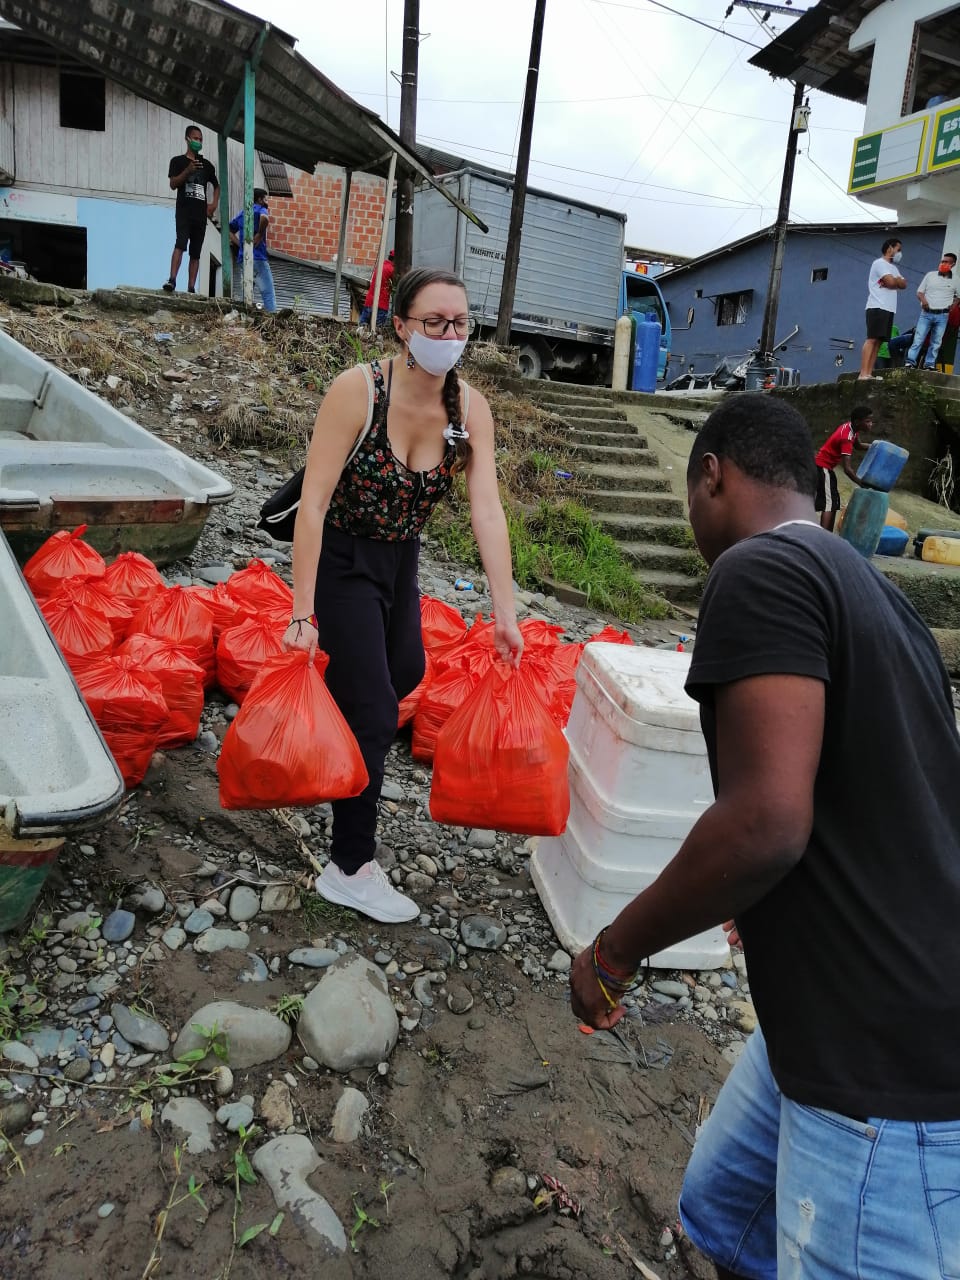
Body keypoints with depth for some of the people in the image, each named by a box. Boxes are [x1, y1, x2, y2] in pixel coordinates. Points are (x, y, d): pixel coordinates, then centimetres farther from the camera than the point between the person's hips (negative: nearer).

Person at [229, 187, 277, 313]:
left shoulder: (242, 213, 22)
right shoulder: (260, 209, 1)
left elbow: (229, 230, 20)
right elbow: (264, 218, -24)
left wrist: (239, 244, 11)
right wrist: (260, 235, -13)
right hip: (257, 257, -7)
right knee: (268, 294, -10)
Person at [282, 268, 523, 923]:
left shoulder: (470, 407, -10)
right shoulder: (358, 389, -24)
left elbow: (488, 512, -15)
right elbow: (314, 504, -26)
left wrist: (506, 613, -20)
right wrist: (303, 614, -29)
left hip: (400, 559, 6)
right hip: (342, 558, -6)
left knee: (406, 670, 25)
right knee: (375, 711, -7)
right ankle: (350, 869, 9)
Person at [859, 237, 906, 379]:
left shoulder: (893, 268, 27)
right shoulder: (879, 263, -2)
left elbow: (904, 284, 14)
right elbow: (891, 282, -14)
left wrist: (894, 280, -5)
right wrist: (898, 280, 8)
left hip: (888, 309, 9)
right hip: (878, 308, -9)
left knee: (878, 341, 1)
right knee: (872, 339, -17)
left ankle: (869, 374, -3)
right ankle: (863, 374, -26)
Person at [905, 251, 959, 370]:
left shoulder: (955, 281, 6)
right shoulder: (930, 275, 4)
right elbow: (919, 292, 5)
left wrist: (953, 305, 3)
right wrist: (923, 300, -14)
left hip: (942, 316, 1)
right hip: (926, 313, -1)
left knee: (936, 342, 3)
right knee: (918, 339, -8)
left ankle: (930, 365, 7)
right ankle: (910, 362, -9)